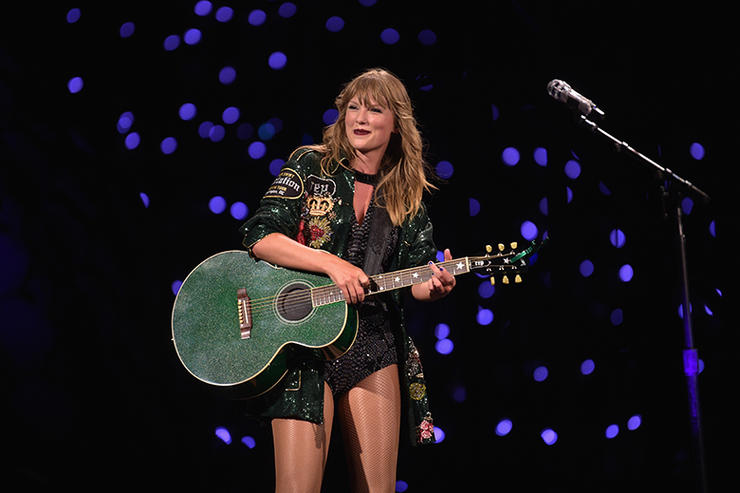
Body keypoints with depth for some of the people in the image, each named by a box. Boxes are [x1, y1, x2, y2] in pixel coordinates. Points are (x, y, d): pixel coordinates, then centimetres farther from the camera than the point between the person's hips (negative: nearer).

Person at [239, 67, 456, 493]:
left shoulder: (407, 196, 11)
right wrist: (332, 263, -18)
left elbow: (417, 279, 10)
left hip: (374, 345, 3)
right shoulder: (311, 166, 3)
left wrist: (437, 286, -15)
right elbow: (260, 237, -7)